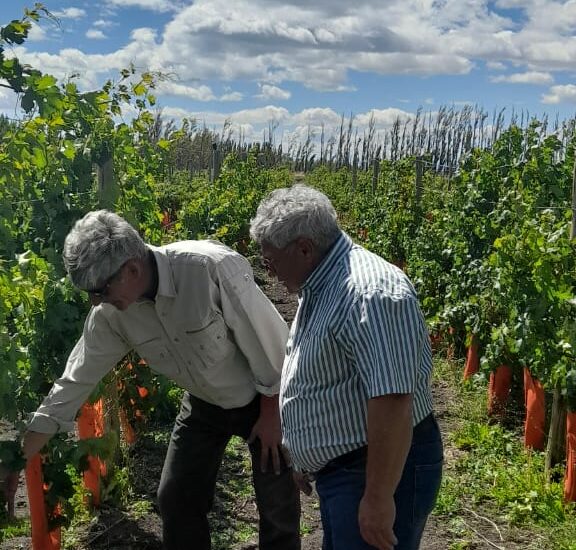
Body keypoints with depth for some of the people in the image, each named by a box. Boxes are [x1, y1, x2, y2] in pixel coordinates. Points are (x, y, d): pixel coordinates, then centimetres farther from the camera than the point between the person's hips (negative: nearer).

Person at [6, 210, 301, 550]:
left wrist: (271, 415, -15)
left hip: (266, 398, -5)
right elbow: (77, 380, -7)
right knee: (176, 501, 9)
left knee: (278, 507, 5)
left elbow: (269, 339, -25)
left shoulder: (214, 268, -35)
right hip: (204, 404, 5)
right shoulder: (110, 313, -16)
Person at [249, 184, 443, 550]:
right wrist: (305, 456, 21)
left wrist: (378, 498, -27)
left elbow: (391, 401, -31)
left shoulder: (371, 293, -27)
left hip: (382, 470, -10)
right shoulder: (321, 286, 7)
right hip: (338, 467, 10)